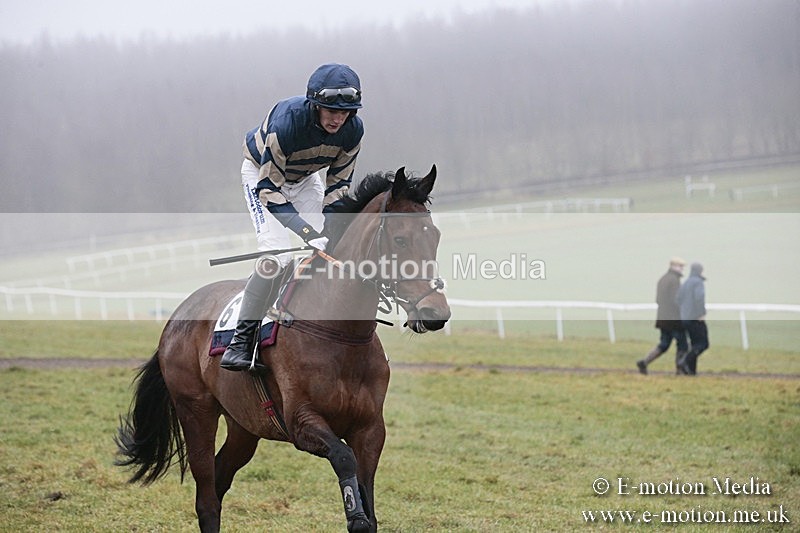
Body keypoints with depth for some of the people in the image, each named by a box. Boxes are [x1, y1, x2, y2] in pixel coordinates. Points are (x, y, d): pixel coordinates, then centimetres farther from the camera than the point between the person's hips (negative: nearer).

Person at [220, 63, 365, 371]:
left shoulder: (352, 130, -23)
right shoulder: (285, 122, -39)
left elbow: (338, 185, -11)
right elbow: (268, 189, -34)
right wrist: (307, 232, -42)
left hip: (305, 178, 5)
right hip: (261, 174, -5)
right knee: (276, 255, -22)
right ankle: (242, 340, -16)